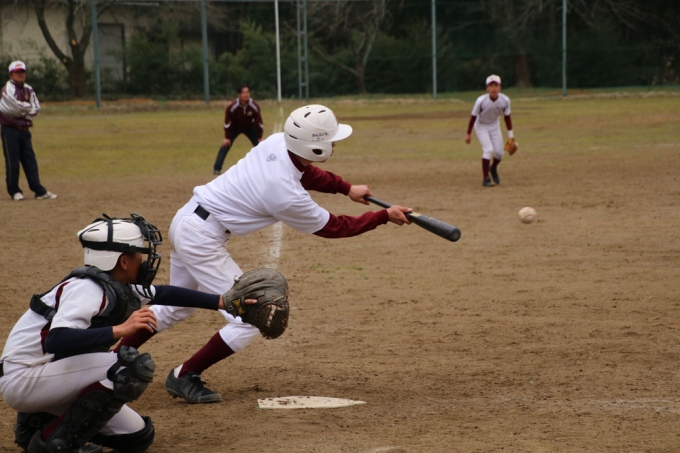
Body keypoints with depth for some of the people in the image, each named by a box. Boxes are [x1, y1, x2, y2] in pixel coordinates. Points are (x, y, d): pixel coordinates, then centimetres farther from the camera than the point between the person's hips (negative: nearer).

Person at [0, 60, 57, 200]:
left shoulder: (28, 89, 12)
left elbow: (36, 108, 4)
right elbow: (16, 106, -20)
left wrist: (23, 109, -11)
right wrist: (28, 107, -3)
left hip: (24, 130, 6)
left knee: (30, 161, 5)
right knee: (12, 161, -2)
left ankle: (39, 191, 5)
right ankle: (14, 191, 8)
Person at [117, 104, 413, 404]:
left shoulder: (277, 143, -6)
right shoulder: (288, 196, -26)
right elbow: (331, 227, -9)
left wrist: (346, 188, 14)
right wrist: (385, 216, -2)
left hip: (185, 219, 9)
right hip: (203, 239, -9)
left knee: (177, 307, 28)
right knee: (252, 321, -5)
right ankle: (183, 377, 6)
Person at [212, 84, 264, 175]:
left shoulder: (254, 106, -28)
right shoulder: (232, 107, -33)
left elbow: (259, 123, -16)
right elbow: (227, 123, -22)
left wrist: (259, 137, -14)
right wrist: (227, 137, -20)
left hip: (250, 127, 2)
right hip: (234, 128, -2)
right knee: (225, 145, -12)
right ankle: (217, 168, -8)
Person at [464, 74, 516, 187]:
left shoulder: (505, 100, -22)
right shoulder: (481, 101, -31)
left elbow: (507, 117, -5)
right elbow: (473, 117, -17)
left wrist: (510, 135, 0)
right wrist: (468, 134, -10)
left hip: (494, 125, 4)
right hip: (481, 126, -4)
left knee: (499, 153, 1)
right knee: (488, 149, -19)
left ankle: (493, 168, 35)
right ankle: (486, 179, -8)